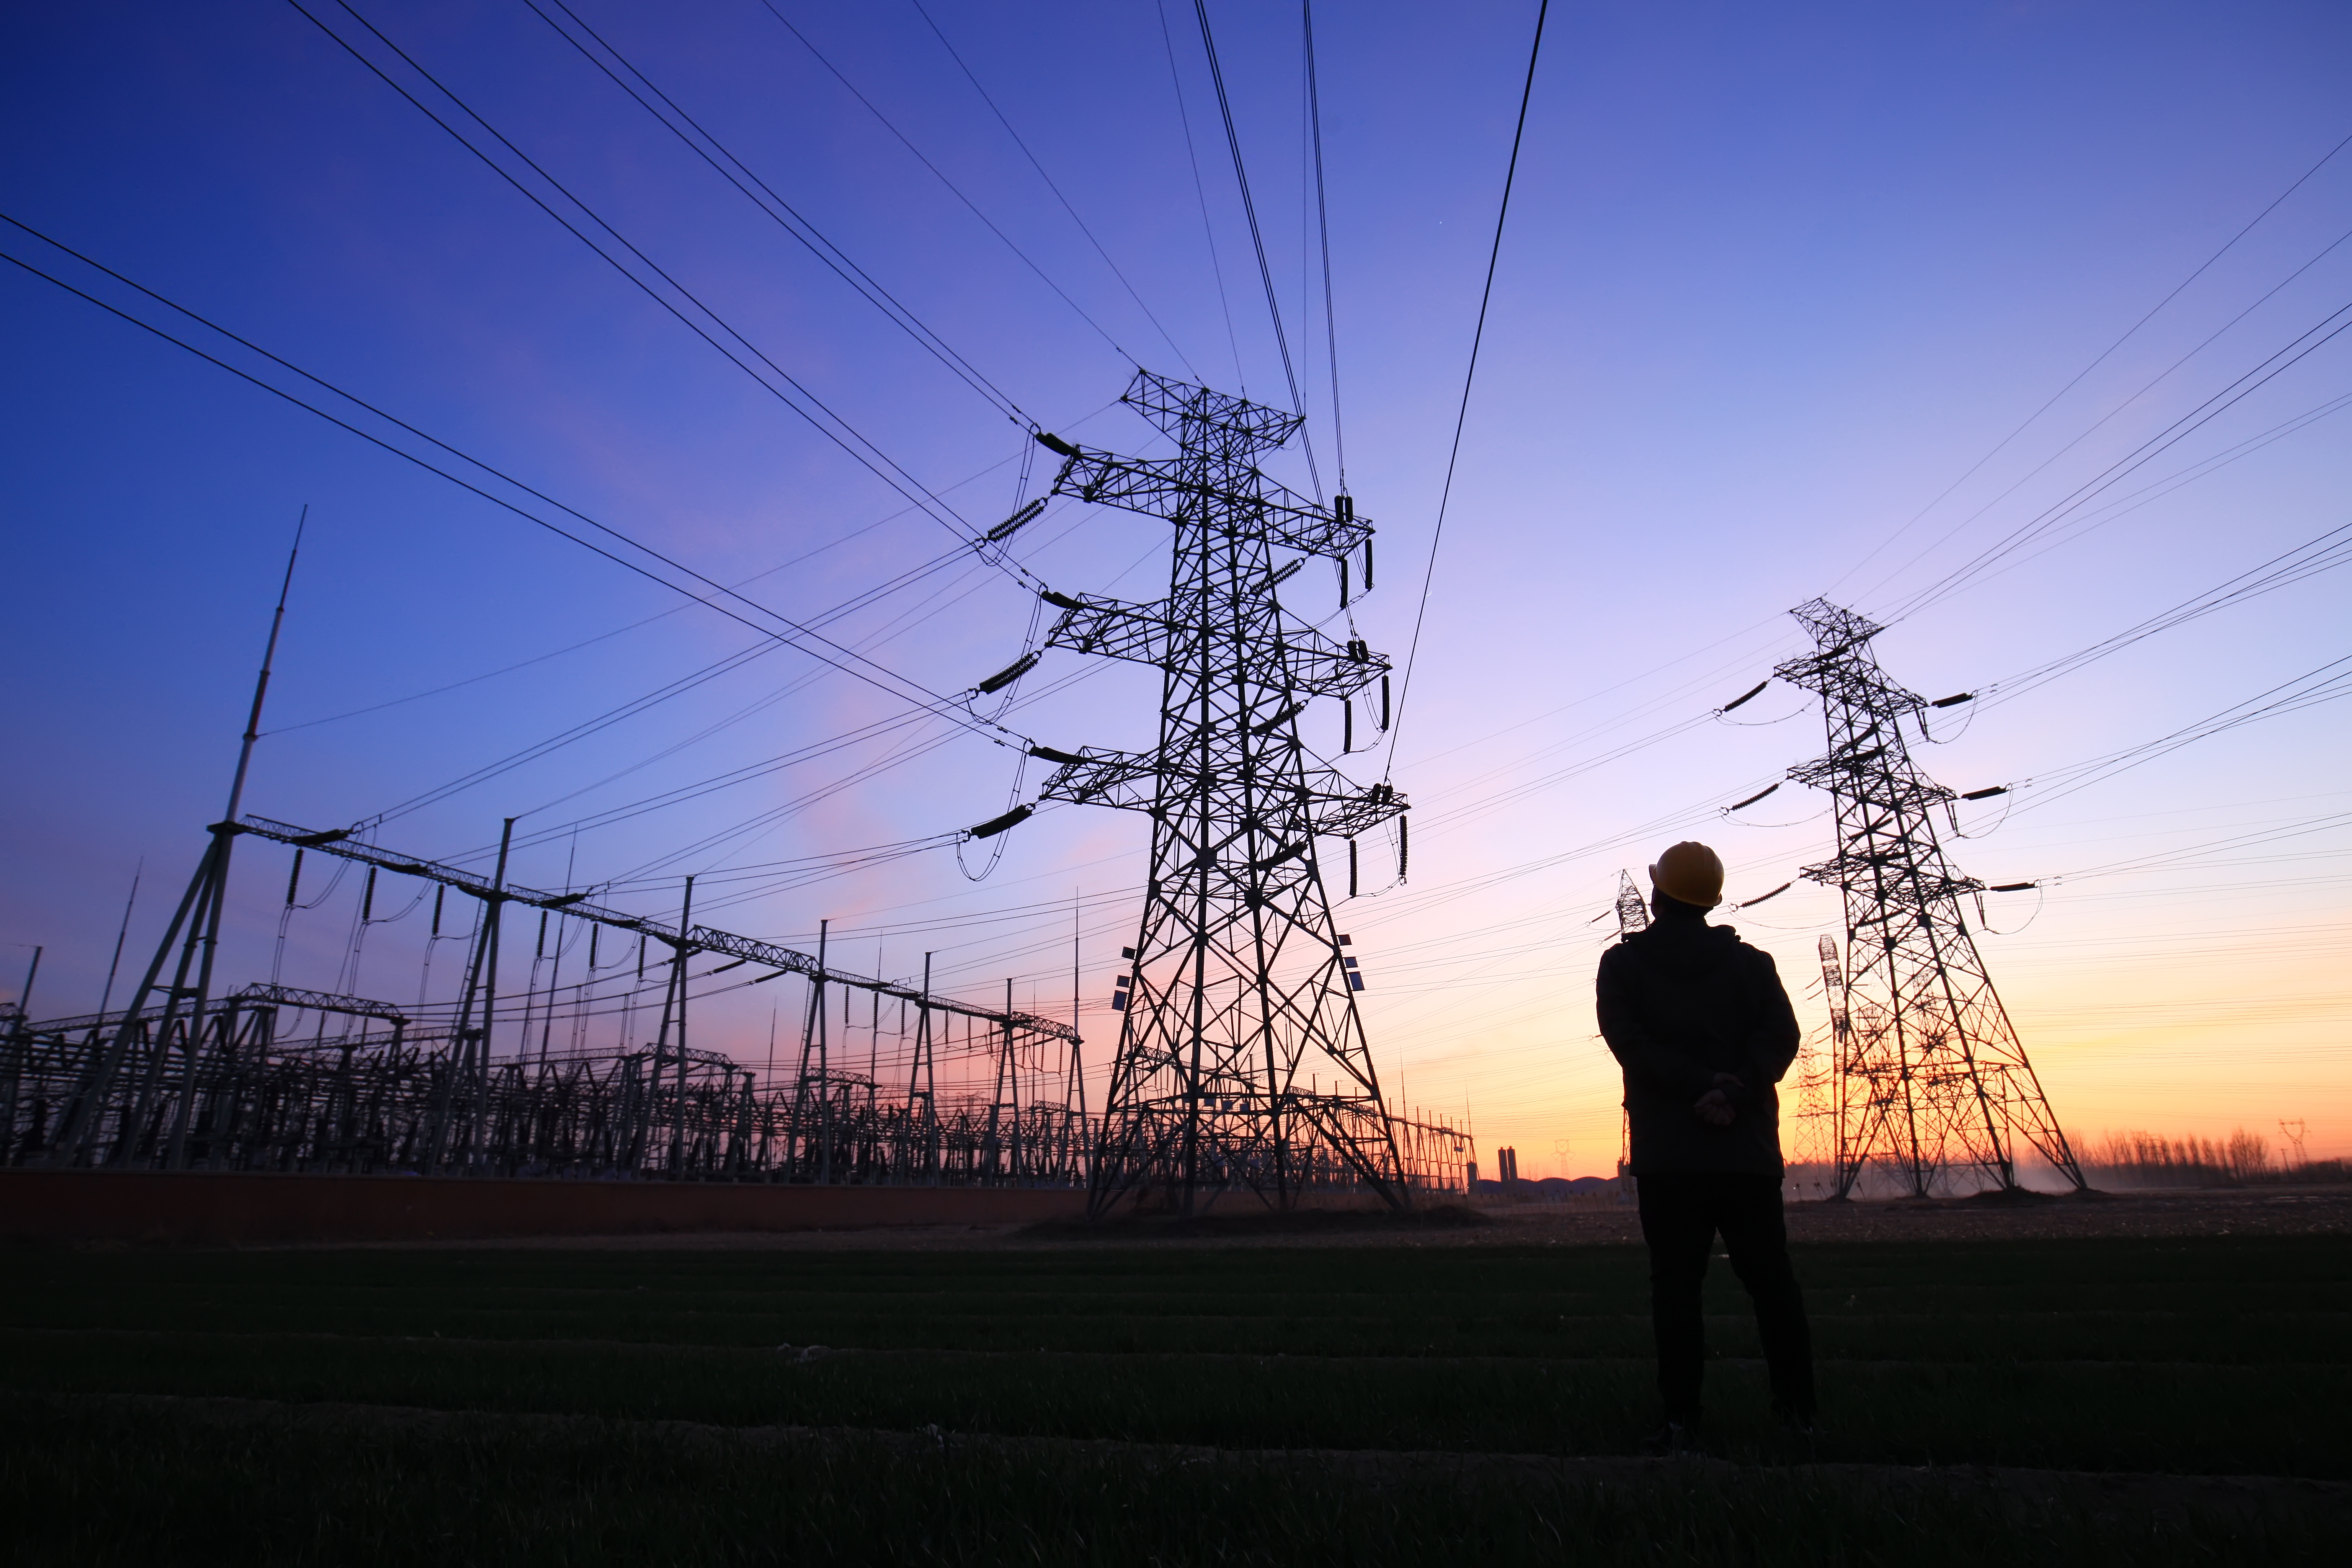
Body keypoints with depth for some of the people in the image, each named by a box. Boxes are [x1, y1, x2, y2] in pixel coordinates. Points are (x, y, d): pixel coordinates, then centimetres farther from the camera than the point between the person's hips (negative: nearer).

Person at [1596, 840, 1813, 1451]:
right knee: (1771, 1279, 14)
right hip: (1748, 1147, 2)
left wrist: (1701, 1086, -14)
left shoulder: (1622, 964, 3)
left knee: (1675, 1285, 2)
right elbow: (1782, 1034, -5)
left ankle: (1682, 1418, 3)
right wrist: (1731, 1091, -15)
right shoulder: (1751, 962, 8)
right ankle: (1798, 1407, 22)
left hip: (1666, 1154, -2)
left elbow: (1628, 1041, -10)